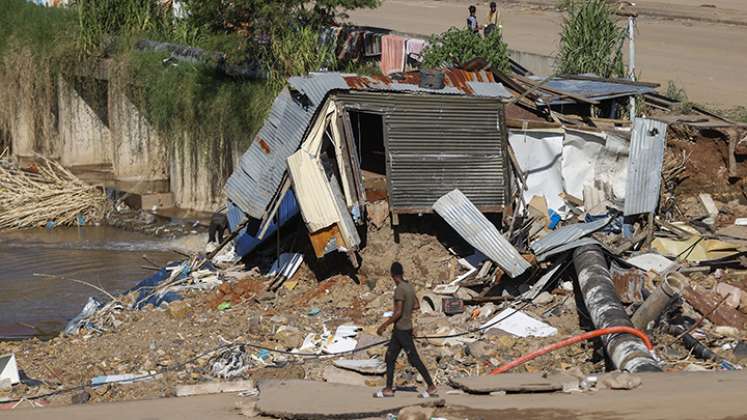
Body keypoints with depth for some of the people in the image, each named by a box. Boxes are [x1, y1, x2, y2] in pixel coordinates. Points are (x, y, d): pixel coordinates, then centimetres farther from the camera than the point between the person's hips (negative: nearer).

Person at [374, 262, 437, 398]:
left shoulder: (400, 289, -19)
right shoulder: (410, 287, 8)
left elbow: (398, 313, -22)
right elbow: (416, 306, 18)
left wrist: (384, 325, -15)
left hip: (402, 330, -9)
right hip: (399, 330, 9)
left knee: (414, 359, -5)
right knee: (390, 357, 10)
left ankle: (431, 387, -1)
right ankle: (388, 389, 10)